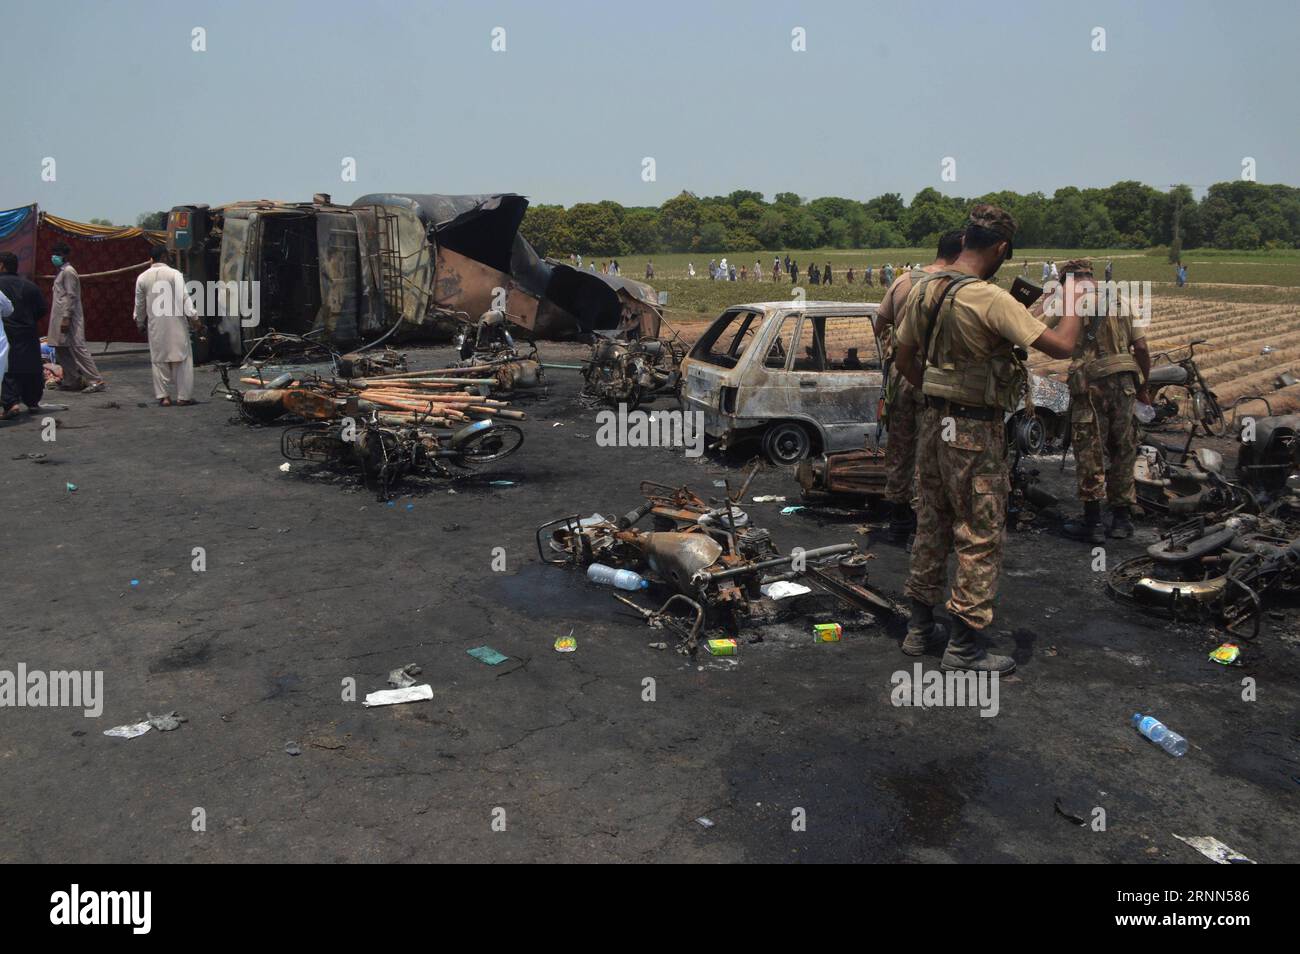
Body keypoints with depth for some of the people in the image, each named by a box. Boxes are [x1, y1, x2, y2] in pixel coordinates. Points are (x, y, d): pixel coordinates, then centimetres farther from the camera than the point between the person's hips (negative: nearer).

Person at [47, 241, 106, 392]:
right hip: (60, 316, 10)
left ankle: (96, 381, -13)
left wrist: (66, 318, -22)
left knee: (78, 348, -12)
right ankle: (71, 381, 14)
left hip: (68, 316, -10)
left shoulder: (68, 271, -9)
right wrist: (63, 317, 17)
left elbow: (71, 296, -17)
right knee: (61, 350, 10)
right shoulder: (60, 272, 20)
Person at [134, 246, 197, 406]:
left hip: (155, 324, 3)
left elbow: (139, 303, 13)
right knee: (181, 358, 2)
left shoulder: (142, 277, 5)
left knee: (159, 360, 9)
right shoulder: (174, 274, -8)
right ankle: (183, 396, 2)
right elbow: (183, 297, -13)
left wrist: (140, 322, 26)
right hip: (175, 321, -3)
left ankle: (164, 396, 9)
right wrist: (192, 315, -9)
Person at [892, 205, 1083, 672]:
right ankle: (964, 646, 10)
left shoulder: (922, 289, 4)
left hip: (934, 424, 8)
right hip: (976, 433, -8)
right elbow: (1061, 346, -19)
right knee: (980, 537, 3)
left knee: (932, 526, 18)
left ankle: (920, 625, 29)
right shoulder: (990, 299, -19)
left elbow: (904, 357, 13)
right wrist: (1071, 306, 0)